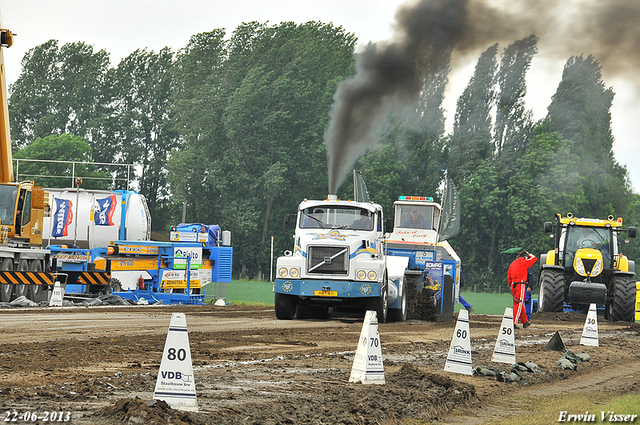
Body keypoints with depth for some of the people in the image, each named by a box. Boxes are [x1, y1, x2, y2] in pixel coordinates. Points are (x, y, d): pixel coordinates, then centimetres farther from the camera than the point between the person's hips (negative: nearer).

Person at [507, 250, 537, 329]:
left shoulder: (513, 263, 16)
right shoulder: (524, 262, -4)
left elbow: (509, 275, 19)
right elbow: (534, 258, 3)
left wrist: (510, 285, 25)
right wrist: (529, 254, 21)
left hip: (513, 285, 8)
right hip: (520, 285, -8)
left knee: (520, 304, 15)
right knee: (519, 304, -7)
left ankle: (525, 321, 24)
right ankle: (514, 323, -13)